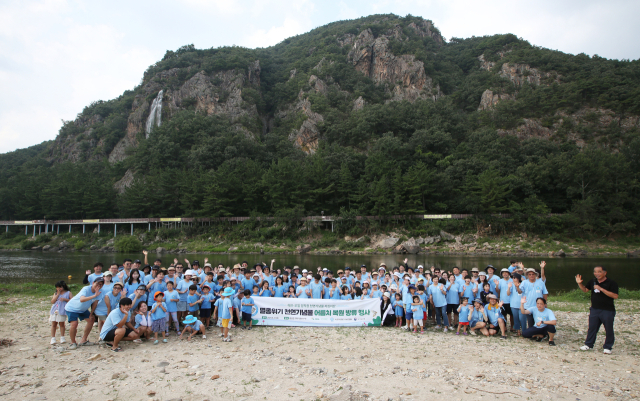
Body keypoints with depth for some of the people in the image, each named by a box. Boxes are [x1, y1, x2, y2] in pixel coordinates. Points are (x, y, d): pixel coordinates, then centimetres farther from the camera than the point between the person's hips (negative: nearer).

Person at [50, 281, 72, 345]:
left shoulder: (68, 293, 3)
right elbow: (52, 301, -1)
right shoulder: (55, 293, 12)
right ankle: (53, 338, 11)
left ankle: (62, 338, 16)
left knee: (61, 324, 5)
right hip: (54, 310, 3)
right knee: (53, 324, 4)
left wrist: (65, 299, -16)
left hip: (62, 311, -3)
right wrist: (58, 294, -6)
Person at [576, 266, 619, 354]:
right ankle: (589, 344, 22)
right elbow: (585, 289, 20)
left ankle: (608, 347, 19)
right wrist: (579, 283, 1)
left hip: (607, 310, -5)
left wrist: (601, 289, -26)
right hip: (594, 309, 5)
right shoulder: (592, 281, 7)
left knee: (608, 329, 5)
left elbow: (615, 296, -22)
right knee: (592, 328, 12)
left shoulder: (612, 283, -12)